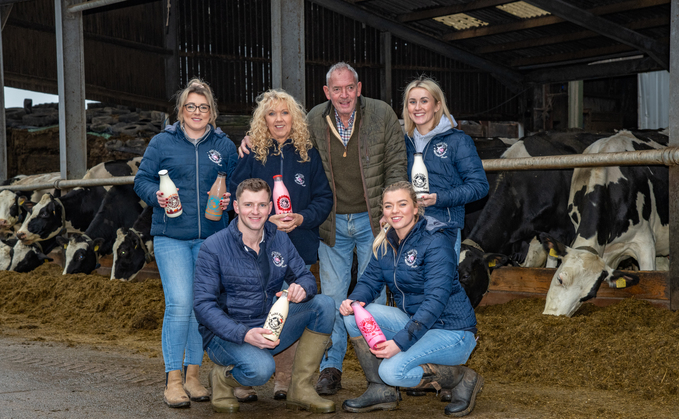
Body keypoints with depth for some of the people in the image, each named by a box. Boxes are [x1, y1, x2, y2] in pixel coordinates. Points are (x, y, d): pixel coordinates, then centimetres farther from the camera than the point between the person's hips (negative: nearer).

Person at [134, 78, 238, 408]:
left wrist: (229, 197, -7)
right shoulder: (161, 143, 5)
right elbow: (142, 179, 6)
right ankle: (173, 378, -2)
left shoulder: (224, 146, 10)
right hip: (171, 236, -2)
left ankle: (192, 374, 19)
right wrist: (156, 195, -14)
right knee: (179, 303, -12)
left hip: (211, 238, 3)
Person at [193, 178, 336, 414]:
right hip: (225, 335, -6)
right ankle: (222, 378, 1)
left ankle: (300, 390, -6)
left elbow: (306, 277, 8)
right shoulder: (213, 248, -12)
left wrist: (302, 289, -20)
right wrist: (243, 334, -30)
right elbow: (203, 305, -16)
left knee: (323, 305, -12)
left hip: (269, 330, 6)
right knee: (261, 368, -36)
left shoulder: (279, 240, 4)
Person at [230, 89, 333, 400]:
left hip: (298, 247, 1)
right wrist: (265, 219, -14)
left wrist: (302, 218, -12)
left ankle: (283, 380, 17)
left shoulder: (308, 155, 6)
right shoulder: (251, 155, 3)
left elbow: (324, 198, 6)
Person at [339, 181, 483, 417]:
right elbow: (370, 280, 6)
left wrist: (401, 340, -35)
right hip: (413, 321, 7)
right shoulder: (385, 243, 4)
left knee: (392, 370, -28)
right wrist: (353, 300, -20)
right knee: (354, 315, -11)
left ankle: (461, 379, -4)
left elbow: (436, 300, -26)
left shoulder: (435, 242, -19)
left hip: (451, 331, -7)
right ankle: (380, 391, -1)